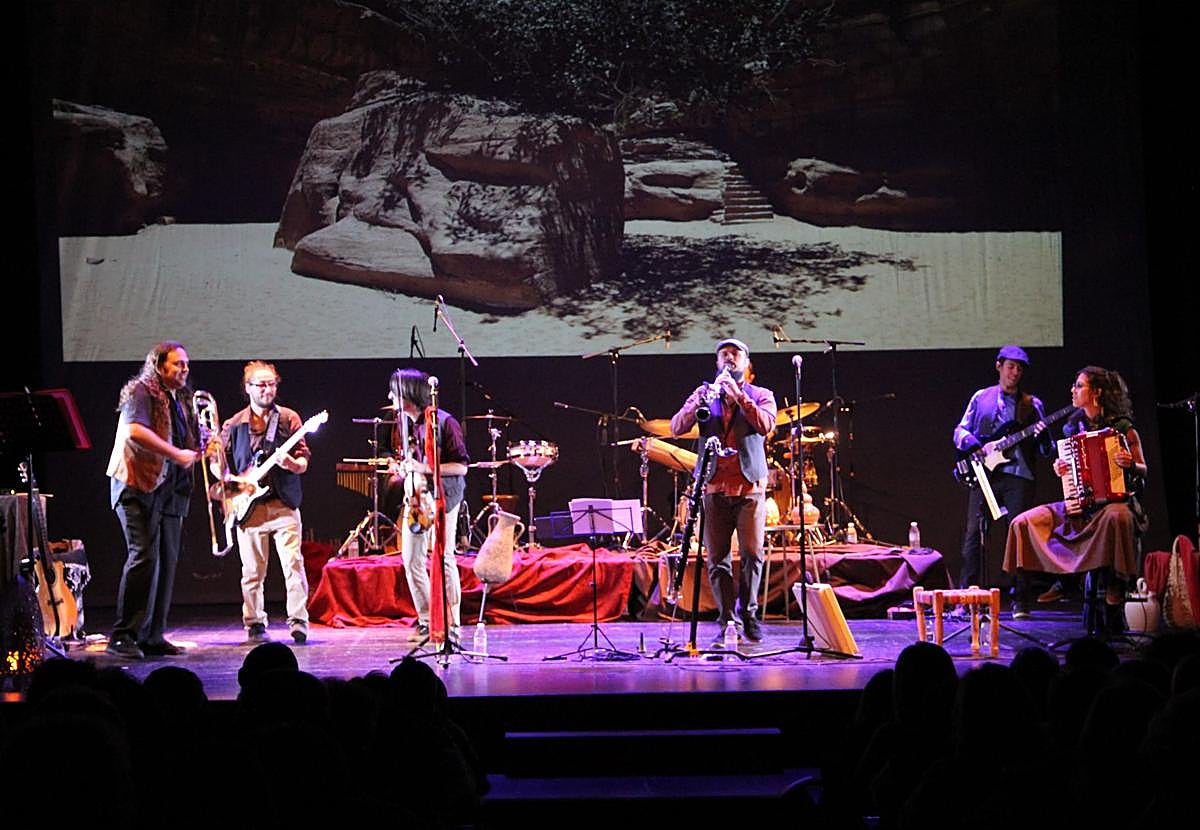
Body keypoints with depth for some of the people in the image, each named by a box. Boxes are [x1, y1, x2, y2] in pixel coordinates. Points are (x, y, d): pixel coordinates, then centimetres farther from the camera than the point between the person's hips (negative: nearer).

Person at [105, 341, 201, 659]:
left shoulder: (181, 399, 20)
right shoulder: (142, 392, -7)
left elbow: (187, 442, 29)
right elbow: (135, 431, -23)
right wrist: (176, 454, -20)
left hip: (170, 489, 9)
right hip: (139, 486, -9)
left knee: (167, 561, 6)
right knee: (144, 556, -16)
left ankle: (152, 636, 12)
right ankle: (123, 637, -13)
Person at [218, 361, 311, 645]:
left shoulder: (289, 419, 5)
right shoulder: (234, 425, 8)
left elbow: (303, 462, 3)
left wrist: (292, 463, -19)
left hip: (284, 504, -1)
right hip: (249, 508, 1)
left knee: (293, 564, -11)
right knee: (252, 571, 4)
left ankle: (298, 622, -10)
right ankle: (254, 625, 13)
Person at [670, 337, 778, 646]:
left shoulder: (760, 396, 10)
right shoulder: (704, 393, 13)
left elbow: (766, 425, -11)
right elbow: (676, 427, -1)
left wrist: (738, 395, -20)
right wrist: (699, 403, -18)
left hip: (750, 486, -1)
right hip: (715, 488, 1)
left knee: (752, 554, -9)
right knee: (717, 559, -1)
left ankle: (748, 614, 5)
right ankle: (728, 621, 3)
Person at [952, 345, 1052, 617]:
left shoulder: (1032, 404, 13)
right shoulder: (981, 398, 14)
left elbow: (1046, 450, 11)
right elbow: (960, 430, 15)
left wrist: (1042, 436, -12)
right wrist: (968, 441, -7)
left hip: (1018, 475, -1)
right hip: (984, 473, 1)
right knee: (973, 535, -4)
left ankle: (1020, 601, 0)